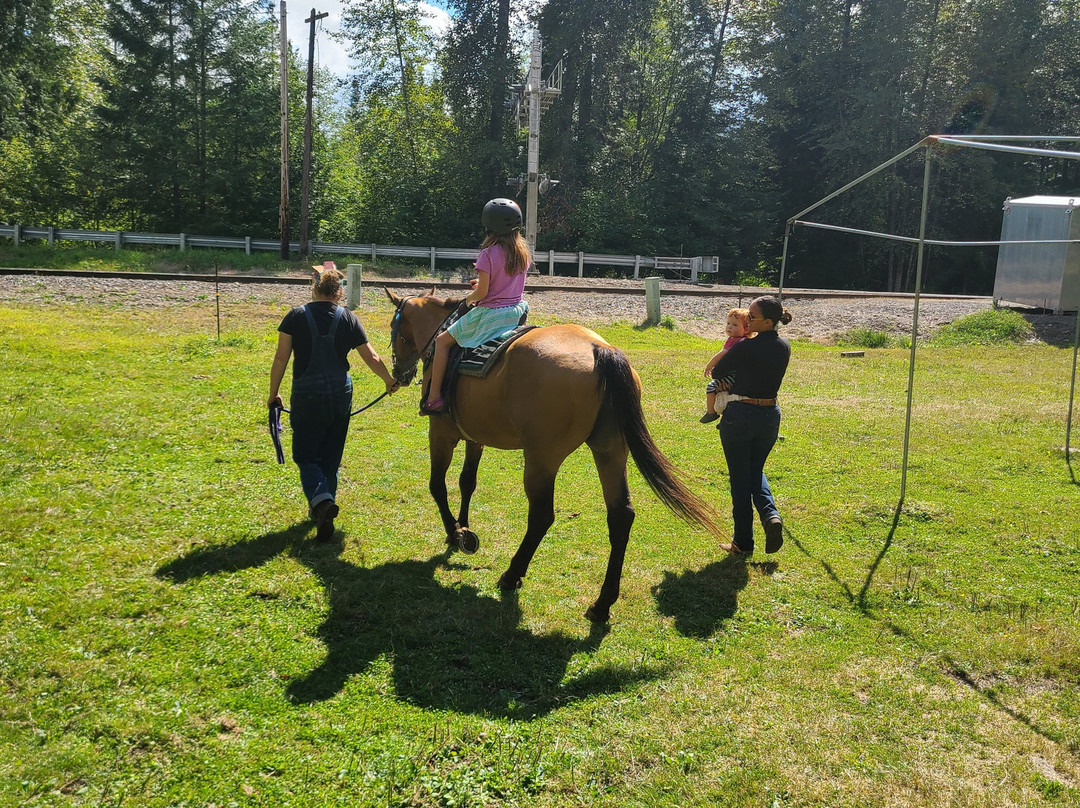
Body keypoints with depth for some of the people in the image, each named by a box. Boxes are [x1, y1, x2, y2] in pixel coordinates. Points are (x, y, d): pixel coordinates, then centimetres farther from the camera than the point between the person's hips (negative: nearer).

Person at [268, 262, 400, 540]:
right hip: (340, 394, 2)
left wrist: (273, 393, 6)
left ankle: (320, 499, -19)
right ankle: (324, 506, 27)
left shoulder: (296, 316, -5)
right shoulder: (348, 319, -1)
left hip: (306, 397, -2)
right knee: (330, 454, 17)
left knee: (305, 455, 7)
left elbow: (281, 358, -5)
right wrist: (390, 381, 19)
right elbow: (370, 357, 3)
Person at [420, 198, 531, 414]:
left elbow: (482, 292, -17)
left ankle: (433, 398, 1)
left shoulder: (488, 254, -17)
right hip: (517, 312, 7)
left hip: (490, 313, -7)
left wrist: (469, 299, 3)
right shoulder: (523, 252, 4)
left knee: (443, 341, 6)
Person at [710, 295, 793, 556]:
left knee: (740, 477, 6)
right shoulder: (784, 347, 1)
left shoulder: (745, 347, -19)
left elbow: (717, 373, -7)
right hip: (771, 415, 6)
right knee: (756, 470, 24)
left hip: (740, 415, -6)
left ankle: (743, 542, 12)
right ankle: (770, 514, -2)